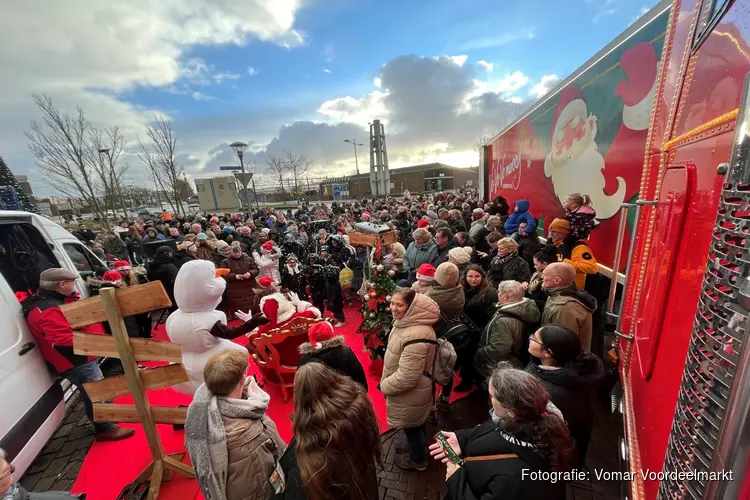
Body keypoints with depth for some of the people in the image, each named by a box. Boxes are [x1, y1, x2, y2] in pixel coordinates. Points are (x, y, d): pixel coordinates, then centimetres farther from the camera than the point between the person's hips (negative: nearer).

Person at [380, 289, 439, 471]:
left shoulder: (415, 337, -38)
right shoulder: (405, 321, -7)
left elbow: (406, 377, -33)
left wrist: (385, 386, -16)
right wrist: (387, 381, 12)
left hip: (411, 393, -8)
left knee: (411, 426, 20)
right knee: (414, 425, 31)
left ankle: (417, 459, 47)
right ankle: (416, 448, 56)